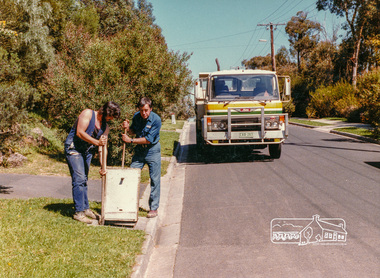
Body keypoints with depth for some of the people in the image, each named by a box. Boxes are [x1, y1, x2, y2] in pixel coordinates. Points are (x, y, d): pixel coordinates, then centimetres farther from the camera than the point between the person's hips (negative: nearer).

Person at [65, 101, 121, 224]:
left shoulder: (105, 127, 8)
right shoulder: (88, 114, -11)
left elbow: (102, 148, 5)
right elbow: (80, 132, -20)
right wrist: (97, 142, -27)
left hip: (87, 152, 7)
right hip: (73, 148, -7)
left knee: (84, 181, 13)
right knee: (79, 179, -12)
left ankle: (85, 209, 22)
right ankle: (79, 212, -9)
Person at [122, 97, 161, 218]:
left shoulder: (156, 120, -20)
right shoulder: (136, 116, -5)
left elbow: (148, 139, -21)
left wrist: (130, 140, -19)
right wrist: (127, 128, -11)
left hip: (152, 150, -5)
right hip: (139, 150, 5)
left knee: (155, 180, -2)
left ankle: (154, 208, 8)